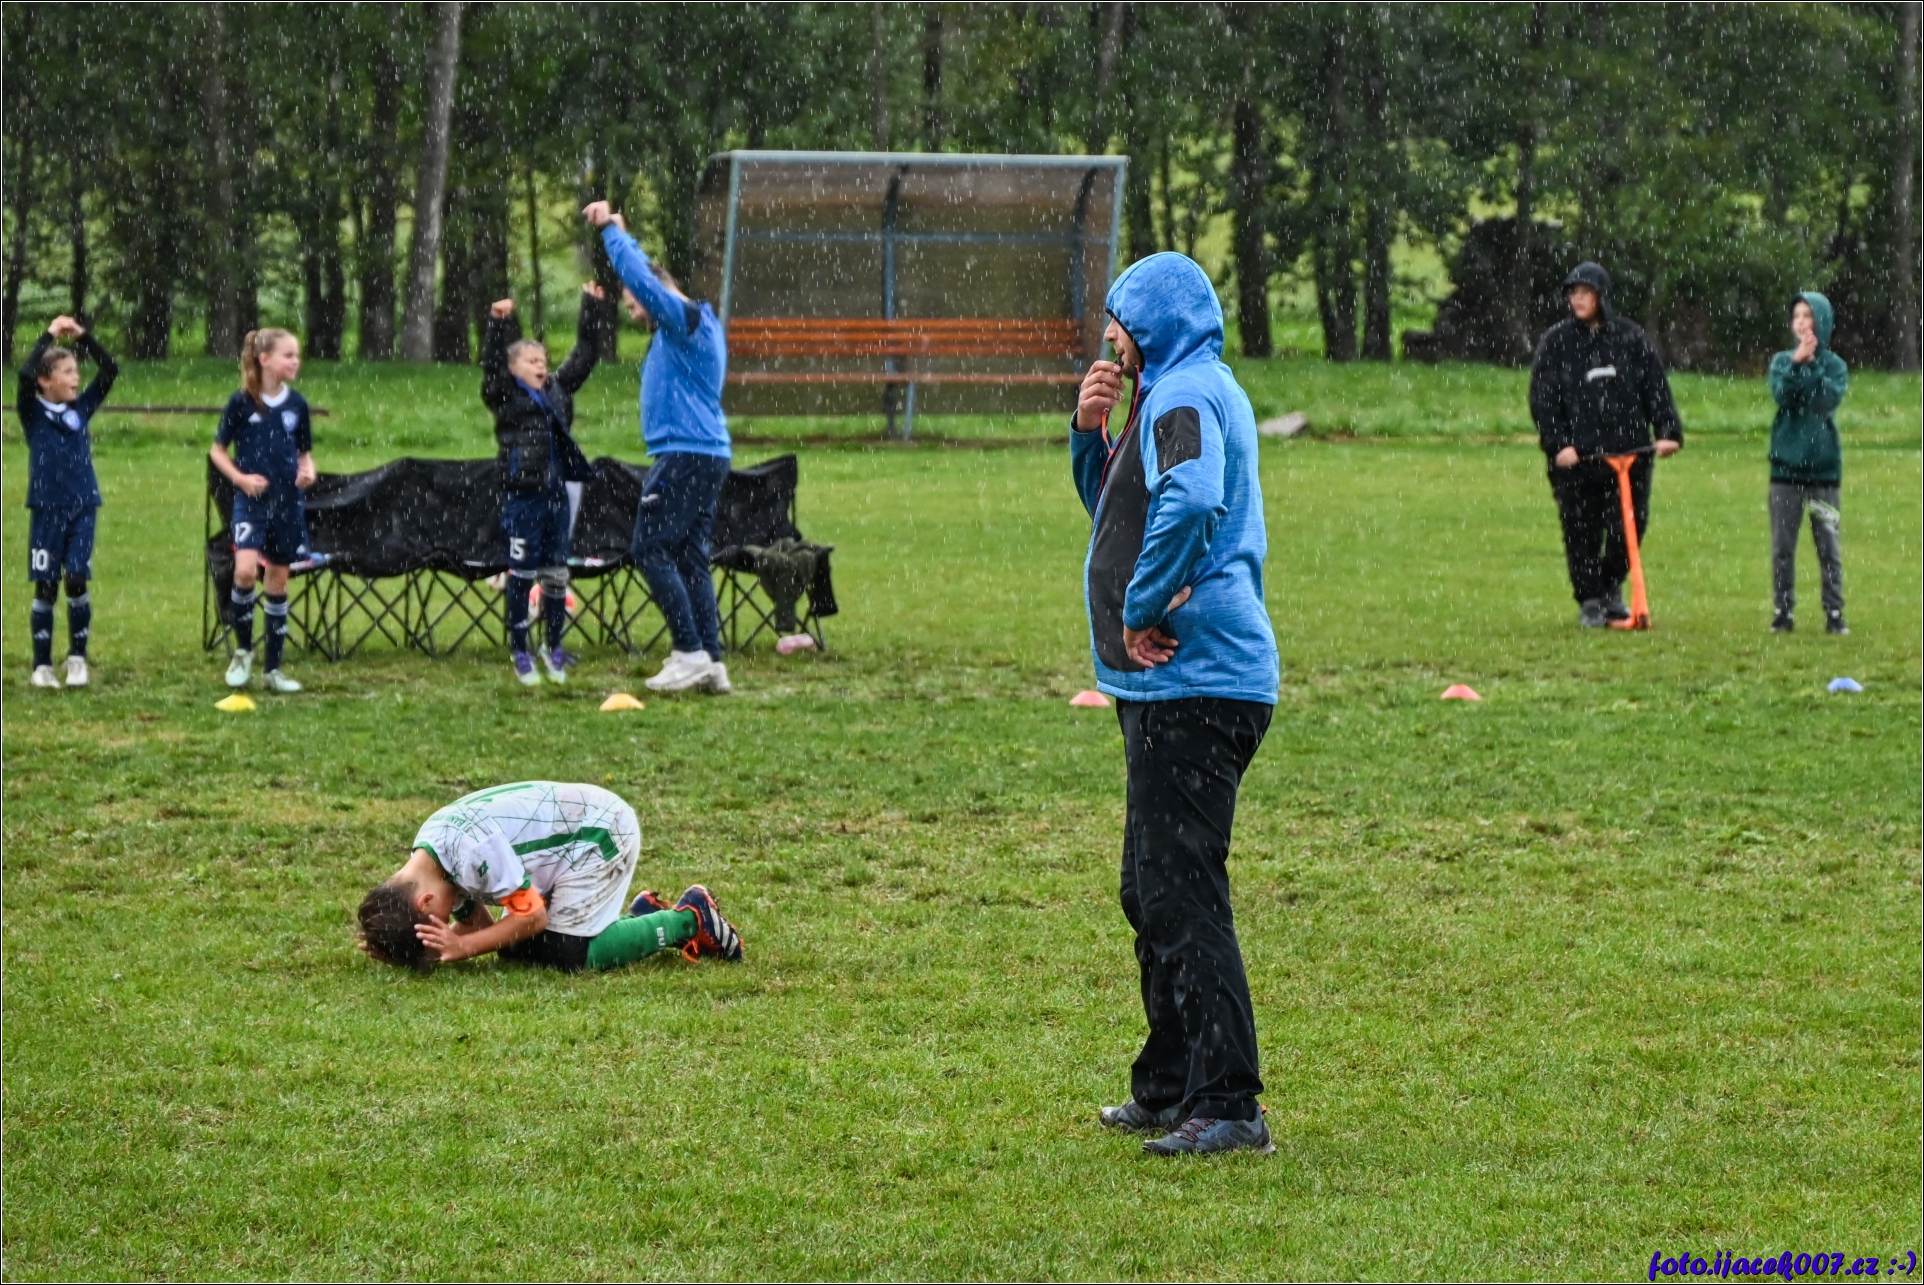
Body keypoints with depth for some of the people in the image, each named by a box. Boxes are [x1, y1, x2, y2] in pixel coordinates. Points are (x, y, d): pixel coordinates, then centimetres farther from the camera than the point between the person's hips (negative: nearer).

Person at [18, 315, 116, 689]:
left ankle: (77, 658, 8)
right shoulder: (33, 413, -3)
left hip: (82, 509, 2)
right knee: (45, 586, 1)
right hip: (46, 511, -2)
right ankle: (42, 665, 9)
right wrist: (50, 336, -14)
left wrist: (84, 337, -5)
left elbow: (110, 371, 2)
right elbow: (26, 374, -21)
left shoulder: (82, 409, 7)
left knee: (77, 581, -5)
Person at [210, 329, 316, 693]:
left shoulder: (296, 404, 3)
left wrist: (308, 471, -8)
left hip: (288, 503, 4)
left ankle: (273, 669, 16)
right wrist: (241, 477, -14)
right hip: (251, 501, -4)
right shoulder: (241, 403, -7)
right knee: (246, 570, -23)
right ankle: (243, 649, 0)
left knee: (278, 582, 8)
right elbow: (218, 451, 1)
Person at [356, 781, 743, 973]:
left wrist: (461, 946, -25)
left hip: (603, 831, -10)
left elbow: (534, 916, -25)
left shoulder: (472, 848, -34)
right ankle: (641, 915, 19)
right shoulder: (425, 858, -5)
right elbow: (476, 924, 1)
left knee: (570, 955, -14)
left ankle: (689, 919, 2)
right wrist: (390, 945, -13)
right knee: (514, 948, 6)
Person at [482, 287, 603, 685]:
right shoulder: (504, 395, -2)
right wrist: (497, 323, -29)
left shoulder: (557, 391, 14)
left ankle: (554, 645, 21)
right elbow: (491, 362, -16)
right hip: (522, 495, -6)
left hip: (556, 493, 6)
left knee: (556, 571, 11)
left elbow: (583, 358, 20)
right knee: (522, 573, 0)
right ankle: (519, 650, 7)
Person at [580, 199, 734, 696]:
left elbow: (640, 276, -20)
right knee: (690, 557, 8)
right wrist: (614, 229, 32)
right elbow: (644, 274, 33)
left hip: (684, 454, -10)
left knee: (651, 551, -8)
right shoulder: (687, 326, 19)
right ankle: (711, 662, 5)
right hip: (706, 455, 10)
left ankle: (690, 653, -12)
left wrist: (612, 230, -9)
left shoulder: (687, 319, -9)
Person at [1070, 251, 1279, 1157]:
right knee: (1153, 893, 18)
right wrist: (1089, 433, 12)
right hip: (1170, 684, 11)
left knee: (1181, 896, -12)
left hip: (1195, 682, -11)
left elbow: (1190, 504, -33)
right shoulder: (1175, 394, 21)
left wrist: (1141, 611, -21)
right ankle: (1170, 1089, 26)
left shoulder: (1185, 395, -13)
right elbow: (1113, 510, 30)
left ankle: (1228, 1107, -13)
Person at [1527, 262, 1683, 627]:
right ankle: (1589, 601, 14)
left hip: (1629, 450, 1)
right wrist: (1557, 444, -10)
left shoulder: (1631, 337, 7)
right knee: (1581, 532, 1)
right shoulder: (1556, 342, 4)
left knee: (1630, 524, 1)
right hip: (1576, 456, -1)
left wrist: (1669, 431, -6)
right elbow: (1542, 398, 1)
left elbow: (1656, 387, 6)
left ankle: (1611, 586, 25)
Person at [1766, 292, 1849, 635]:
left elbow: (1830, 399, -15)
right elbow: (1781, 394, -12)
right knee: (1782, 545, 2)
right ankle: (1783, 612, 10)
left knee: (1828, 544, 0)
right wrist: (1796, 362, -21)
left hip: (1823, 466, -1)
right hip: (1786, 465, 1)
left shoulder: (1835, 365, 3)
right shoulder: (1781, 362, 6)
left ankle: (1834, 613, 5)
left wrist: (1810, 364, -18)